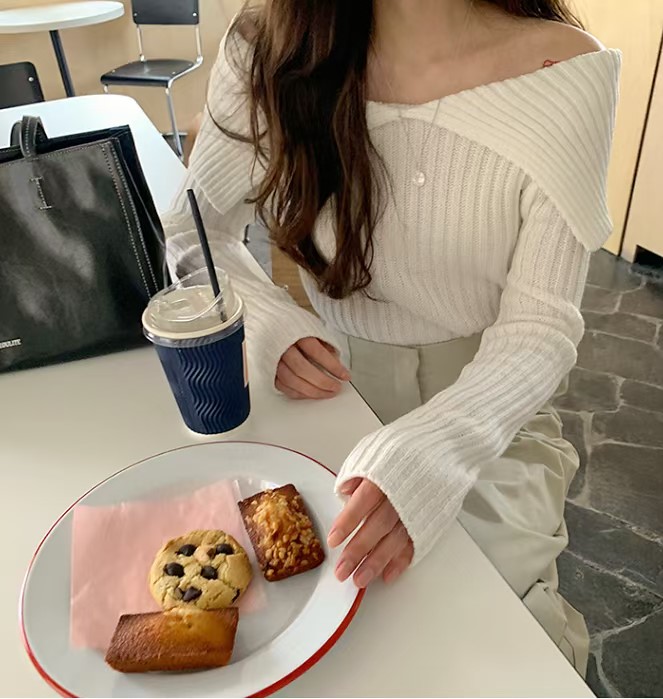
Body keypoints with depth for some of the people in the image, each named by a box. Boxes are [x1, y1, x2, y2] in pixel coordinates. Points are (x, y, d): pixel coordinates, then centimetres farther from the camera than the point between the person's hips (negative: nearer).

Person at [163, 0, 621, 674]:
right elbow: (192, 230, 0)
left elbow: (541, 324, -16)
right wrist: (267, 322, -21)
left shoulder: (564, 71, -15)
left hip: (489, 409, 0)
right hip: (337, 391, 2)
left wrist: (434, 450, -35)